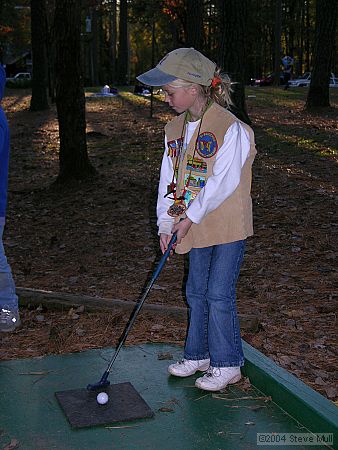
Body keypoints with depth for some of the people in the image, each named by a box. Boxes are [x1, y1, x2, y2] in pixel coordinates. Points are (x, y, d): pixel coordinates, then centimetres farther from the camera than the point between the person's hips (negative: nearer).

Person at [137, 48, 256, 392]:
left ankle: (227, 364, 14)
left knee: (219, 295, -3)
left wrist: (191, 216, -16)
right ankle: (198, 355, 30)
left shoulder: (230, 129, -19)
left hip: (228, 225, -7)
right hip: (195, 228, 7)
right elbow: (169, 179, 6)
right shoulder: (174, 129, 4)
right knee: (196, 292, 14)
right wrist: (166, 223, -1)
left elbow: (223, 182, -20)